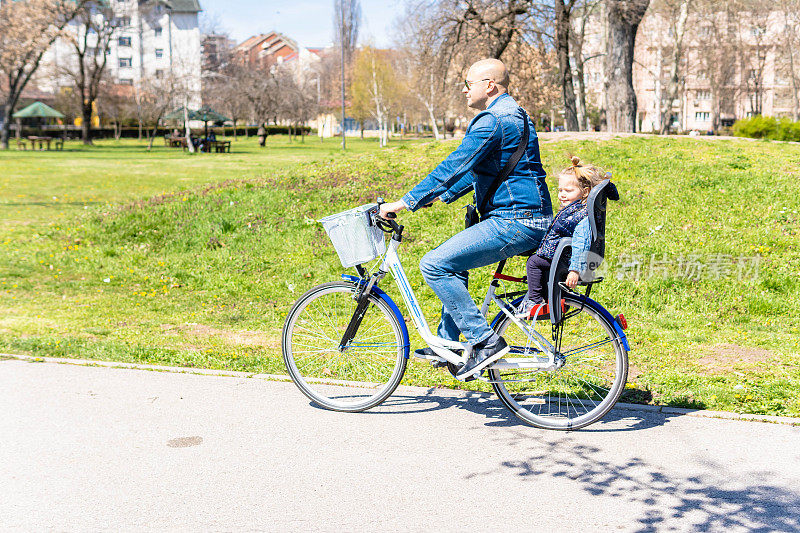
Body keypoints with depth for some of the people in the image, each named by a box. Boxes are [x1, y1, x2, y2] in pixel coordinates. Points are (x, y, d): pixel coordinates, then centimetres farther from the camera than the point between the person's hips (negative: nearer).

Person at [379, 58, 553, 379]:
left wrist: (405, 202, -18)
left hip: (515, 221, -11)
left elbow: (455, 166, -21)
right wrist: (443, 196, 25)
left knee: (434, 265, -14)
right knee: (451, 261, 26)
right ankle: (447, 342, 29)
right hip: (527, 217, 11)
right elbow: (476, 170, 28)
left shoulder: (493, 119, -15)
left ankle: (485, 341, -12)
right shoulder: (511, 114, 20)